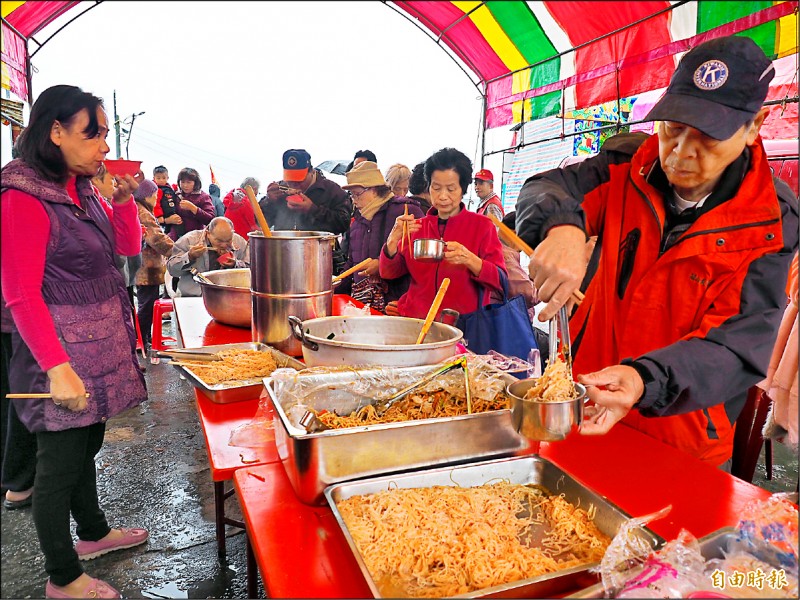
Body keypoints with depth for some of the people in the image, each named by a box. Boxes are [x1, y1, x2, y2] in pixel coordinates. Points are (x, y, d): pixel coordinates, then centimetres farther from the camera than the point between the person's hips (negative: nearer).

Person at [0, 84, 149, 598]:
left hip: (102, 340, 8)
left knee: (87, 445, 23)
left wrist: (123, 198, 0)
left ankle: (93, 533, 43)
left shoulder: (81, 189, 9)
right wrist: (58, 368, -25)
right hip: (62, 348, -8)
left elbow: (129, 246, 16)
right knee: (61, 462, 6)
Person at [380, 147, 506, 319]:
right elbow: (388, 273, 7)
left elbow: (500, 281, -4)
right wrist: (393, 239, -11)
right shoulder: (417, 226, 13)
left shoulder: (482, 226, 4)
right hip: (415, 321, 3)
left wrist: (469, 259, -21)